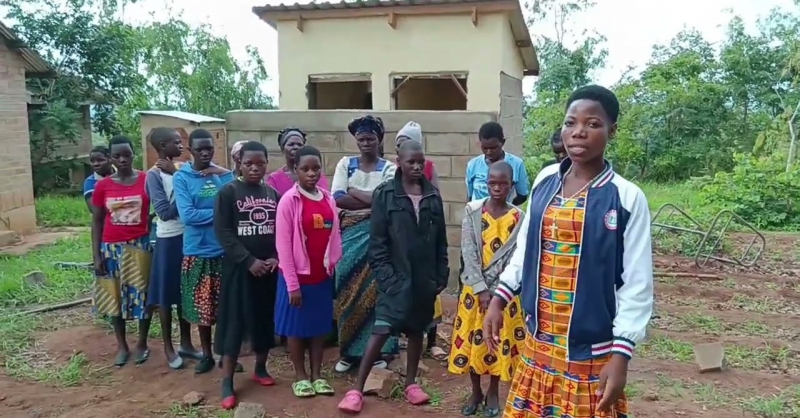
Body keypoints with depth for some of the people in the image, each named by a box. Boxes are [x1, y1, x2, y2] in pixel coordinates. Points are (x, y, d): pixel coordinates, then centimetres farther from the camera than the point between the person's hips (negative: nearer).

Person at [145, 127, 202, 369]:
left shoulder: (182, 169, 6)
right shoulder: (154, 174, -11)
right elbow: (165, 212, -17)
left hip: (188, 236, 6)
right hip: (169, 239, -6)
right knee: (166, 295, 6)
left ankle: (186, 343, 27)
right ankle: (168, 348, 19)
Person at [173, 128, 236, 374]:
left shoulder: (224, 175, 4)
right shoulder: (181, 178, -4)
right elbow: (187, 215, -15)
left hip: (225, 249, 2)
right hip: (198, 251, -1)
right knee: (202, 306, 11)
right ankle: (207, 354, 27)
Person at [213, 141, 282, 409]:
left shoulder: (274, 194, 8)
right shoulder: (228, 192, -5)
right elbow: (223, 231, -11)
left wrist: (277, 258, -8)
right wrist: (248, 260, -17)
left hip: (269, 268, 4)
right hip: (239, 267, -4)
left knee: (266, 319, 11)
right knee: (235, 321, -1)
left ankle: (260, 368, 28)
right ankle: (227, 382, 6)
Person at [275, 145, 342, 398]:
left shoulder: (328, 199, 2)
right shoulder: (289, 201, -12)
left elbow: (334, 236, 9)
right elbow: (284, 245, -13)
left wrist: (333, 264, 3)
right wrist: (292, 284, -13)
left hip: (322, 276, 5)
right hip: (298, 276, -4)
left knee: (320, 327, 13)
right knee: (296, 328, 9)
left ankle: (317, 375, 26)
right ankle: (300, 376, 24)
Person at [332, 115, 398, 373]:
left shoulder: (389, 168, 3)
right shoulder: (345, 164, 7)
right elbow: (337, 198, -6)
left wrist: (353, 192, -11)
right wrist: (373, 201, -11)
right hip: (351, 235, 1)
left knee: (375, 289, 2)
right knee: (349, 290, 3)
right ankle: (349, 351, 14)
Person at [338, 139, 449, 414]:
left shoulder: (433, 196, 4)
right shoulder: (385, 194, -6)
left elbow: (441, 241, 8)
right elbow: (377, 242, -7)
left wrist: (441, 276, 5)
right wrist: (385, 275, -13)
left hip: (425, 278, 4)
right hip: (396, 277, -4)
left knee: (417, 330, 13)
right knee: (381, 330, -7)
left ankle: (410, 383, 28)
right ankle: (357, 389, 2)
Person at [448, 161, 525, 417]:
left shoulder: (518, 218, -5)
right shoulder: (472, 211, -5)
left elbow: (512, 257, -8)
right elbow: (468, 252, -9)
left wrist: (493, 290, -16)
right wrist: (481, 289, -15)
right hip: (475, 287, 1)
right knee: (471, 339, 8)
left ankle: (493, 392, 27)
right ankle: (475, 392, 26)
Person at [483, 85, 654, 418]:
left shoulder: (627, 198, -11)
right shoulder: (545, 180, 1)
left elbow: (637, 283, -10)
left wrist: (620, 355, -13)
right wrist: (498, 300, 8)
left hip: (590, 351, -4)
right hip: (538, 342, 4)